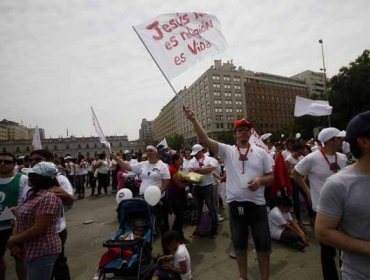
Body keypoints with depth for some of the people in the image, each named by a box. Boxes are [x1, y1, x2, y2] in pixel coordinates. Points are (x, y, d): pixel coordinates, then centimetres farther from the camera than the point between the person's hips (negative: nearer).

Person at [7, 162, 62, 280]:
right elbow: (21, 220, 8)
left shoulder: (49, 197, -24)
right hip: (32, 250, 9)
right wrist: (16, 243, -5)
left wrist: (12, 241, -10)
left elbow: (38, 229, -25)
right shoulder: (34, 194, 8)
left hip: (43, 252, -9)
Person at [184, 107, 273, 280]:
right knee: (239, 243, 18)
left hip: (257, 205, 1)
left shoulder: (260, 152, 3)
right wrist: (194, 120, -25)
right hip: (235, 204, 0)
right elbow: (205, 141, -13)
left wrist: (260, 180, -16)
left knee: (263, 244, 14)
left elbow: (271, 176, 7)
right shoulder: (227, 151, -2)